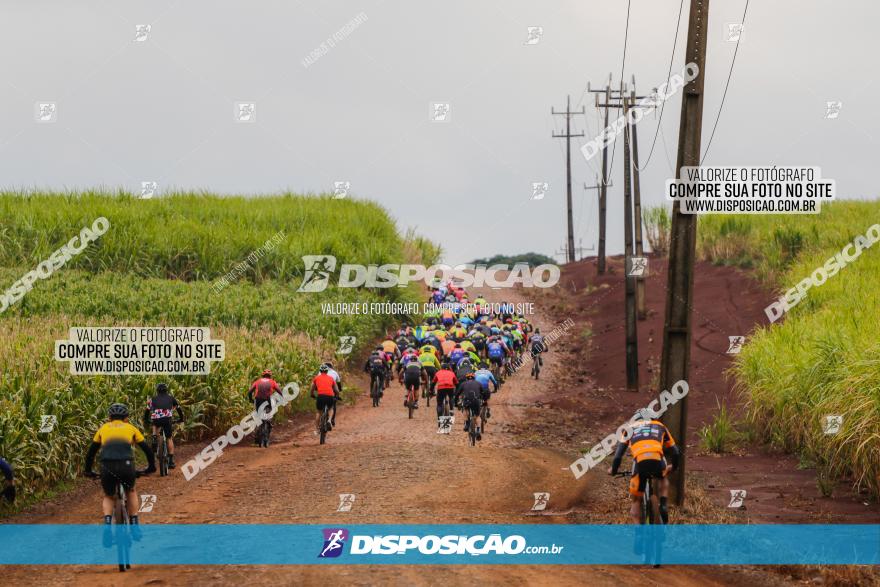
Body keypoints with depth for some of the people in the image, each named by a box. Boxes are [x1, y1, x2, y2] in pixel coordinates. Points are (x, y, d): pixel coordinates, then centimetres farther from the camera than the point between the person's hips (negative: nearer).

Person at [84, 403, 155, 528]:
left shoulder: (104, 428, 26)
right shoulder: (131, 428, 24)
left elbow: (91, 452, 28)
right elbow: (147, 449, 26)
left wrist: (88, 471, 39)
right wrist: (151, 467, 38)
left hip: (107, 467, 0)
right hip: (126, 465, 0)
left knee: (108, 497, 24)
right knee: (131, 492, 29)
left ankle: (107, 524, 0)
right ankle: (134, 526, 20)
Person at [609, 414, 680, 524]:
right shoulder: (659, 426, 33)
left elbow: (618, 454, 19)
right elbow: (674, 451, 34)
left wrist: (613, 470, 33)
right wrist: (673, 466, 52)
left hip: (640, 462, -1)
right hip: (657, 460, 1)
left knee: (636, 500, 17)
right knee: (663, 478, 37)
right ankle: (664, 506, 16)